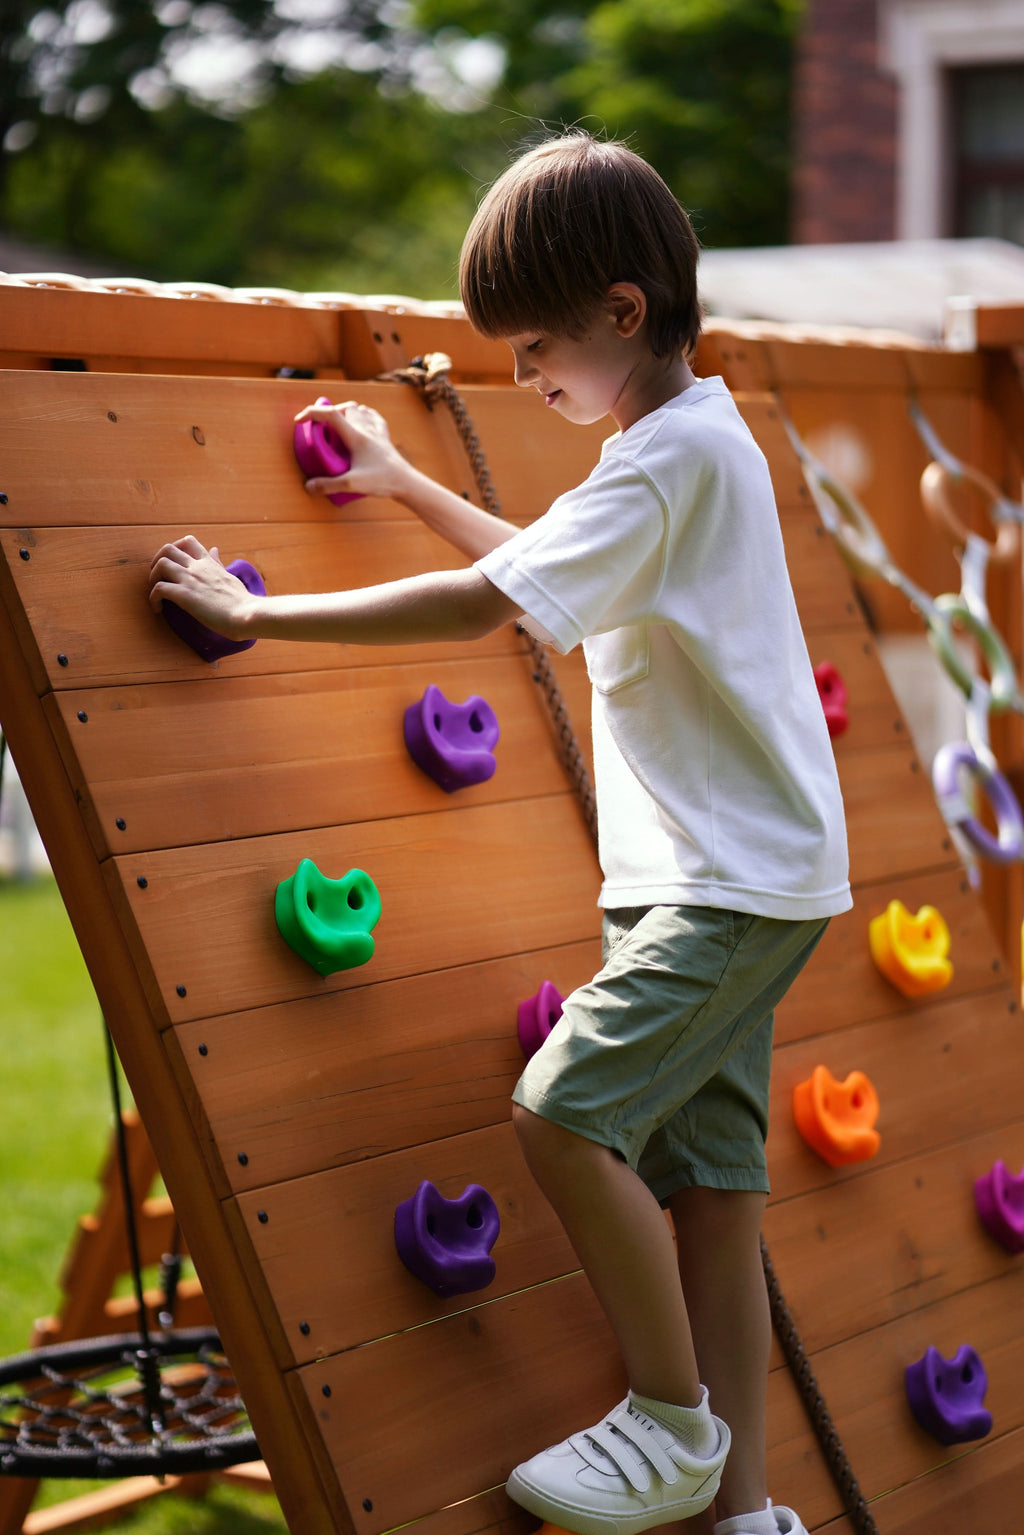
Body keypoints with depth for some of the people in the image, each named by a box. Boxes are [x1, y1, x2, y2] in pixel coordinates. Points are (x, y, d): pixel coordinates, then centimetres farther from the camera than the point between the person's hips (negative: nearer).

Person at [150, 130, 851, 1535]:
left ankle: (674, 1420, -3)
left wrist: (259, 614, -16)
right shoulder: (688, 441, 14)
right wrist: (406, 485, 31)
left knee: (568, 1111, -19)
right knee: (706, 1185, 8)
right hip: (708, 876, 10)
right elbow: (544, 568, 32)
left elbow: (482, 603, -22)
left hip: (740, 876, -10)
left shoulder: (675, 456, -17)